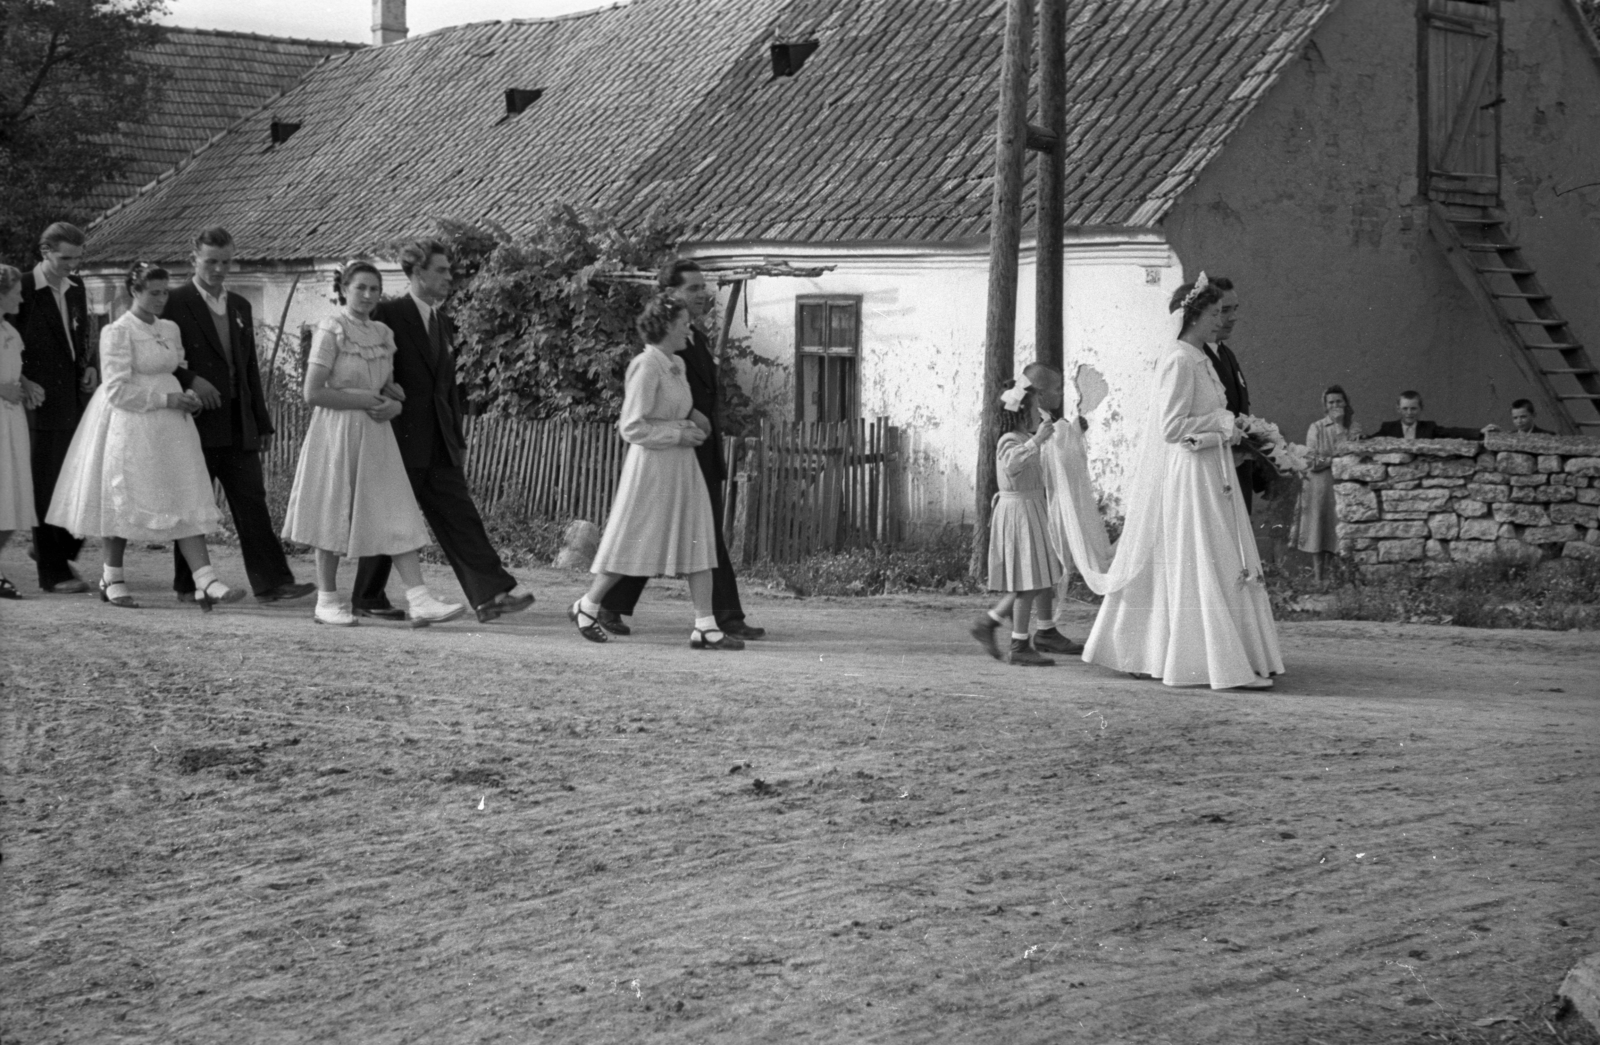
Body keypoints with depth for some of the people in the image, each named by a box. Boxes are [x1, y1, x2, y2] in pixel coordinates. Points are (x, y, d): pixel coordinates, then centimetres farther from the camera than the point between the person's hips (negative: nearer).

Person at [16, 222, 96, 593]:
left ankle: (62, 549, 25)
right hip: (44, 404, -6)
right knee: (48, 489, 0)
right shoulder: (23, 290, -9)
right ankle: (52, 572, 7)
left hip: (79, 402, 6)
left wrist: (90, 364, 8)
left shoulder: (75, 287, 12)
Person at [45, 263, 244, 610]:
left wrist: (187, 397, 4)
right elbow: (117, 391, -14)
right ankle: (112, 579, 19)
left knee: (188, 502, -4)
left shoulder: (170, 329, 12)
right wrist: (166, 399, -16)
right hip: (131, 427, -6)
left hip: (171, 427, 6)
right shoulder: (118, 333, -9)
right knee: (122, 501, 3)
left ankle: (205, 582, -11)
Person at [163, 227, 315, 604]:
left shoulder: (239, 307, 17)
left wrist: (262, 423, 17)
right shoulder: (175, 303, -3)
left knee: (252, 502, -1)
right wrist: (190, 381, -19)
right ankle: (187, 584, 10)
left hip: (238, 427, 5)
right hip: (197, 421, -5)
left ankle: (272, 582, -4)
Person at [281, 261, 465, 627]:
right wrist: (362, 399, -13)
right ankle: (326, 600, 14)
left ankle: (419, 600, -8)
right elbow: (312, 392, -13)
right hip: (337, 431, -6)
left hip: (375, 433, 6)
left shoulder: (384, 334, 11)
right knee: (334, 515, 3)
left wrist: (394, 405, -2)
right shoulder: (331, 330, -8)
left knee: (397, 517, -3)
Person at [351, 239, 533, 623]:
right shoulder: (388, 314, -7)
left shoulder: (443, 323, 17)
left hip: (439, 444, 7)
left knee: (460, 516, -2)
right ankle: (368, 599, 13)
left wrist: (458, 440, 18)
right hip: (400, 439, -7)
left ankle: (491, 594, -9)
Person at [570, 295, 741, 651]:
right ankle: (586, 607, 20)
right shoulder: (647, 366, -15)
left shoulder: (677, 365, 12)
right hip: (651, 464, -8)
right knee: (632, 544, 1)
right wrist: (680, 432, -17)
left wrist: (691, 417, 10)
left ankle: (706, 626, 1)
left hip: (681, 466, 8)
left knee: (699, 542, 1)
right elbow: (633, 427, -18)